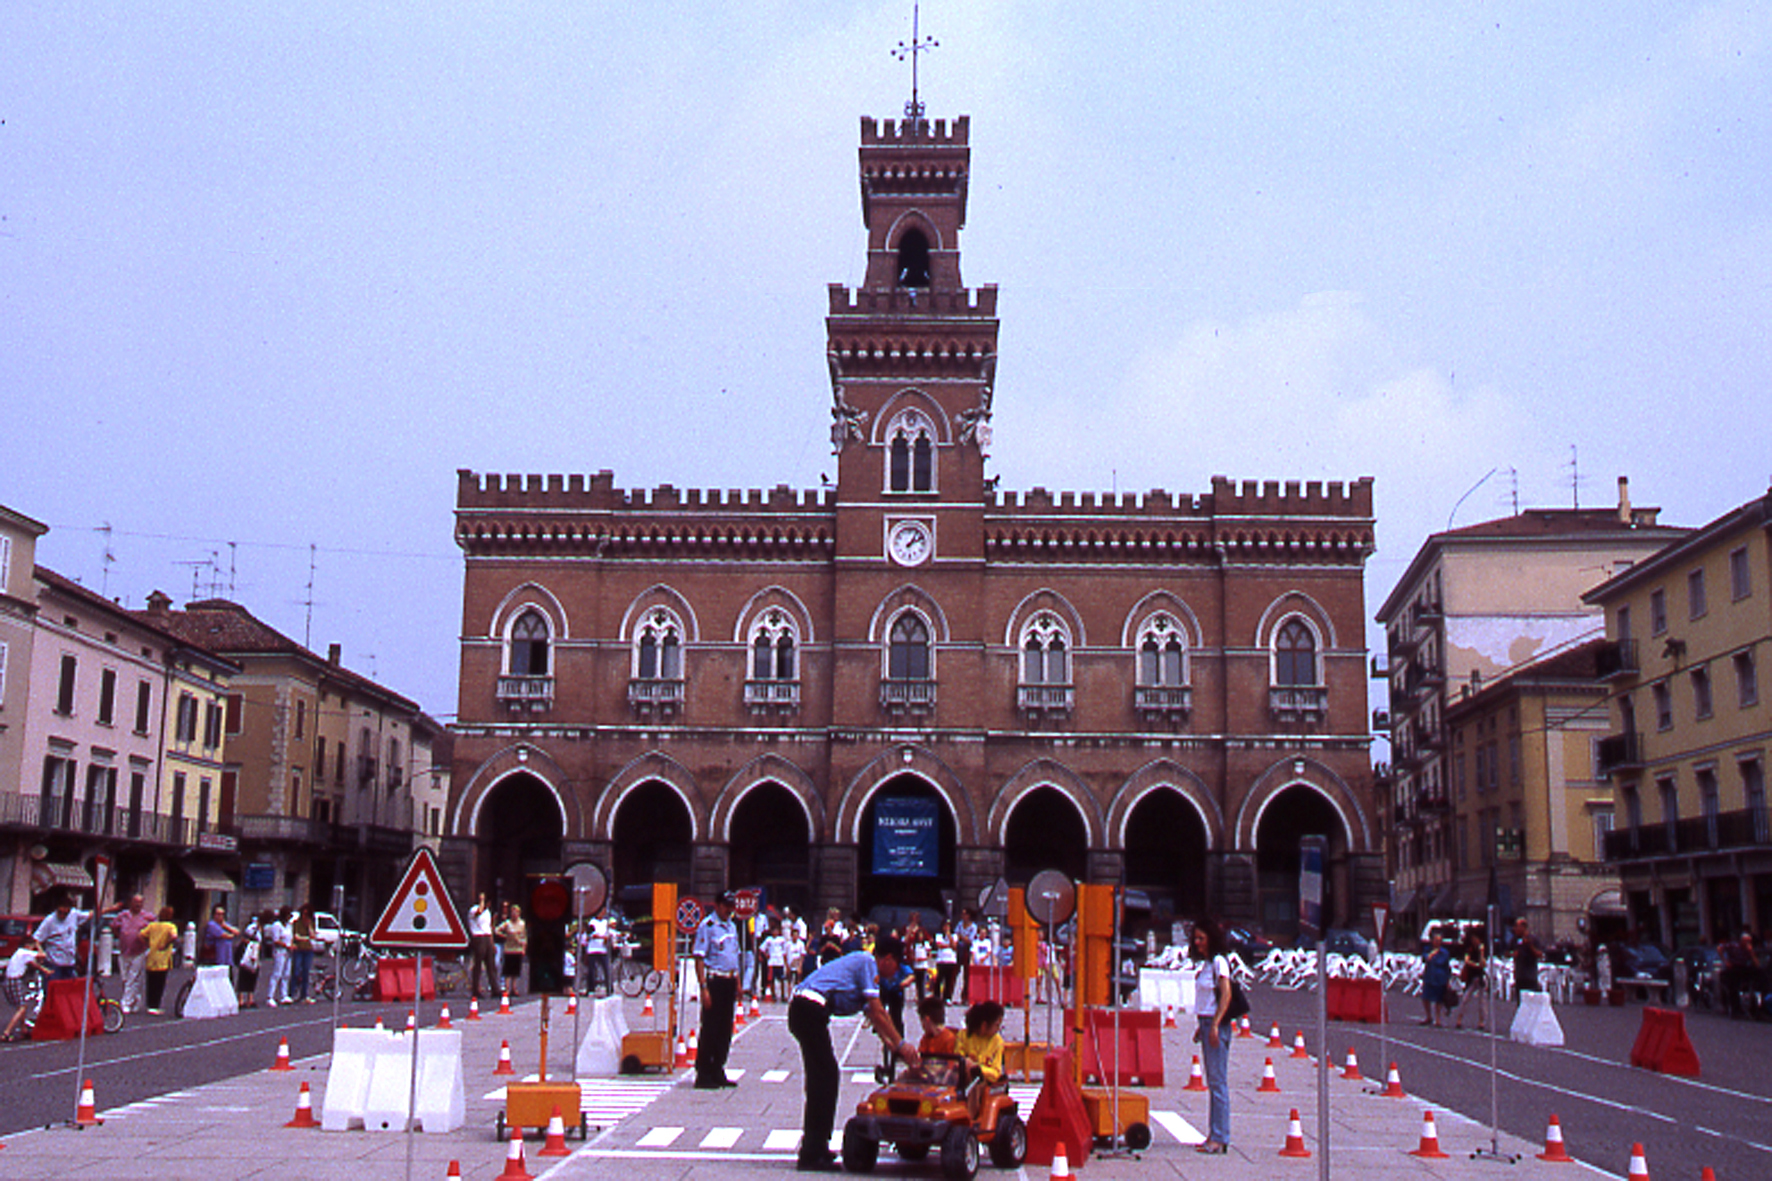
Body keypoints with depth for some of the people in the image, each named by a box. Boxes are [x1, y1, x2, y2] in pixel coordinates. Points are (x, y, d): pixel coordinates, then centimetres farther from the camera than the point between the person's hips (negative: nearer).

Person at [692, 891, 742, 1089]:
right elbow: (699, 959, -12)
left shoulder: (732, 926, 16)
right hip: (714, 981, -7)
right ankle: (703, 1075, 2)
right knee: (710, 1028, -4)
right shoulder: (707, 926, -9)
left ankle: (717, 1071, 19)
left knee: (725, 1029, 10)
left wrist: (737, 983, 17)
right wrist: (704, 988, -18)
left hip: (730, 981, 8)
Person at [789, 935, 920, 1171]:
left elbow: (873, 1016, 30)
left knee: (821, 1076, 16)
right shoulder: (867, 963, -3)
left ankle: (814, 1148, 23)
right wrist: (901, 1044, 2)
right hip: (811, 1009, -10)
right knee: (826, 1076, -7)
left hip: (801, 1009, 10)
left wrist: (895, 1048, 26)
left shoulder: (863, 963, 26)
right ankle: (812, 1154, -6)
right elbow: (878, 1012, -6)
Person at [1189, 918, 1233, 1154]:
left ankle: (1220, 1138, -7)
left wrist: (1215, 1025, -22)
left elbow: (1226, 995, -17)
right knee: (1213, 1082, 10)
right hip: (1207, 1024, 9)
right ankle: (1214, 1135, 14)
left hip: (1217, 1026, -9)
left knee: (1218, 1082, -8)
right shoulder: (1206, 963, 16)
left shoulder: (1219, 961, -10)